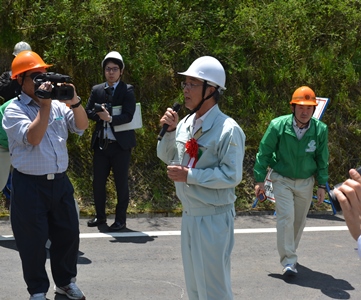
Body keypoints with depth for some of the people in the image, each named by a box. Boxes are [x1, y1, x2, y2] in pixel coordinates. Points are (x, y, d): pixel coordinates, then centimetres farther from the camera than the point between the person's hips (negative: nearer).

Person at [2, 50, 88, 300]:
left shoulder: (58, 106, 8)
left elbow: (82, 126, 1)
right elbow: (33, 137, -22)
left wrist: (74, 100, -13)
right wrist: (44, 105, -19)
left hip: (61, 181, 5)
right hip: (30, 185, -5)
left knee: (68, 233, 13)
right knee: (33, 240, 3)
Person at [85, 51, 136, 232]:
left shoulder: (127, 90, -4)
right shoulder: (96, 90, 9)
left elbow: (128, 116, -14)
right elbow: (88, 111, 6)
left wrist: (110, 118, -29)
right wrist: (100, 115, -14)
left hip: (120, 144, -4)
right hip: (100, 143, 4)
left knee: (121, 183, 2)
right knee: (98, 181, 9)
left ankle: (120, 219, 12)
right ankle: (100, 216, 25)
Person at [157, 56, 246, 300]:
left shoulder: (228, 130, -18)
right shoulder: (187, 123, 5)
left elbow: (232, 176, -23)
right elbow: (166, 156, 12)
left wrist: (189, 176, -21)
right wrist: (170, 130, -5)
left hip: (214, 218, -8)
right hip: (189, 215, 8)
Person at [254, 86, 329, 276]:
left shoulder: (320, 130, -12)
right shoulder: (278, 126, -18)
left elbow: (322, 159, 1)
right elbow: (264, 153, -7)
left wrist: (322, 185, 2)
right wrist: (260, 180, -7)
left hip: (306, 182, 3)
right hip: (282, 180, -3)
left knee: (299, 221, 13)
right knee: (286, 217, -15)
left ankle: (289, 253, 34)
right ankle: (288, 261, -10)